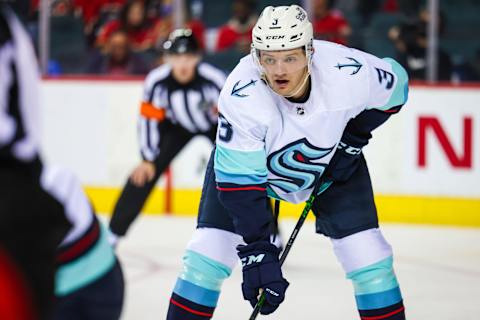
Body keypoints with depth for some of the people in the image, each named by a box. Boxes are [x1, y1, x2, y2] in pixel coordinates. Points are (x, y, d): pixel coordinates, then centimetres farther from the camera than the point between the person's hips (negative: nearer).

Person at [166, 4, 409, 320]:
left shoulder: (349, 72, -33)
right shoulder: (241, 96, -37)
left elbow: (396, 82, -9)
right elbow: (239, 180, -32)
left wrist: (354, 136, -13)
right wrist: (256, 251, -35)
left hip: (333, 163, 1)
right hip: (246, 161, -1)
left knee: (369, 256, -8)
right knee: (208, 253, -12)